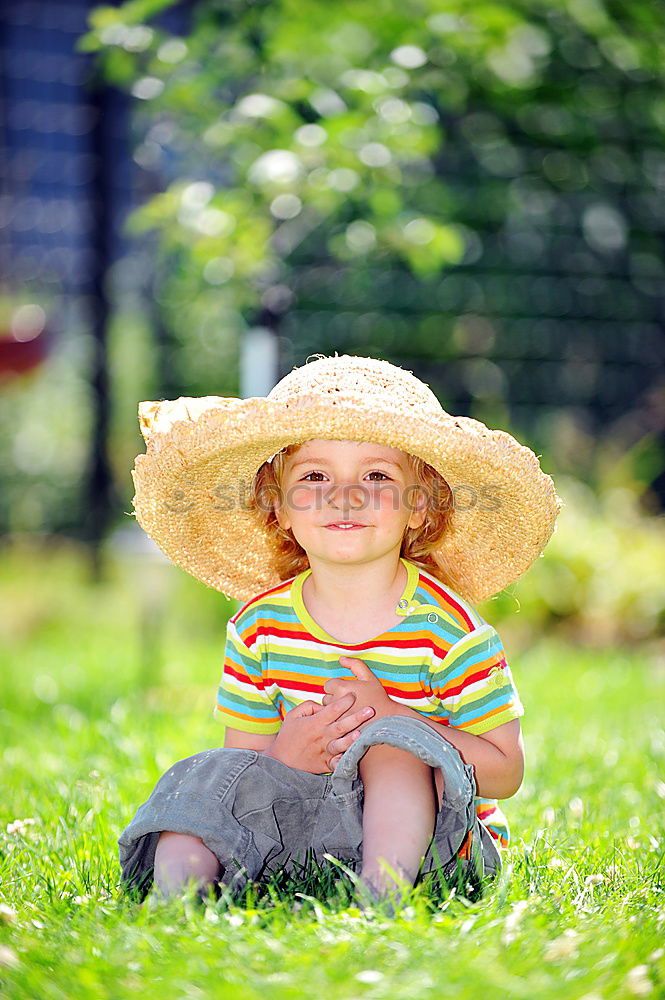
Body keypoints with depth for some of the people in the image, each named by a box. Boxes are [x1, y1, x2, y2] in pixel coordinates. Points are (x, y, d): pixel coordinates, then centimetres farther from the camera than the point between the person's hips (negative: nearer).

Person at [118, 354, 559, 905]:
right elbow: (243, 751, 4)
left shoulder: (446, 630, -11)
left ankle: (382, 889, -44)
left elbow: (504, 771, -10)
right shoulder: (259, 626, 1)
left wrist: (390, 716, -23)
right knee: (208, 778, -20)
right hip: (299, 825, 3)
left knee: (391, 744, -31)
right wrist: (286, 756, -22)